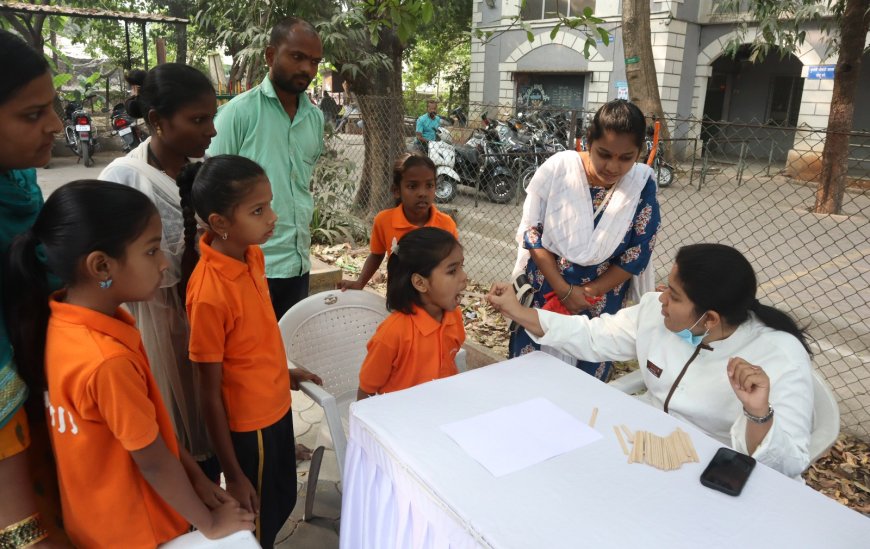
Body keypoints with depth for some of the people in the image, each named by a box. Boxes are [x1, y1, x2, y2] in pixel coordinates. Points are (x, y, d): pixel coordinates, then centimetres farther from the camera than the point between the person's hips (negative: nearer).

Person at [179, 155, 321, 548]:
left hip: (276, 407, 7)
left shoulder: (252, 254, -7)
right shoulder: (209, 293, -29)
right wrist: (233, 476, -15)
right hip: (247, 423, -7)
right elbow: (210, 394, -21)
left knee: (282, 502, 26)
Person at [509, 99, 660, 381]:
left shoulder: (642, 185, -11)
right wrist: (565, 290, -16)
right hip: (542, 291, 0)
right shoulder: (557, 168, -14)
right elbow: (531, 231, -10)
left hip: (600, 306, 1)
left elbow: (637, 255, -7)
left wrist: (588, 294, -14)